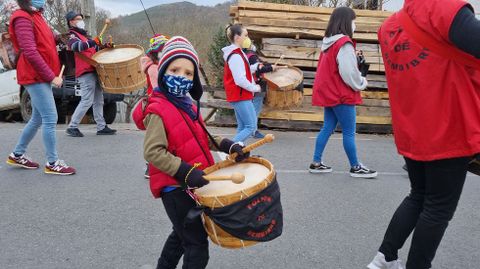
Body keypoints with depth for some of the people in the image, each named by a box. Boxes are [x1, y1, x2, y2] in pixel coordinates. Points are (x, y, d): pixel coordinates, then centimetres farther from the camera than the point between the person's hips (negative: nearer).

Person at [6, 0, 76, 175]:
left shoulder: (36, 16, 17)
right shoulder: (23, 18, -12)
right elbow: (30, 52, -20)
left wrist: (54, 74, 6)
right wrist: (52, 76, -18)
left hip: (41, 76, 9)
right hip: (35, 77, -9)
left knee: (38, 119, 15)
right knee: (50, 119, -8)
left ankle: (17, 155, 27)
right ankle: (52, 163, 0)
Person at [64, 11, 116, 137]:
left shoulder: (84, 35, 25)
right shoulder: (73, 36, -3)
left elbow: (93, 49, 33)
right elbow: (75, 46, -25)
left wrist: (105, 47, 13)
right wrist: (93, 42, -38)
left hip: (94, 71, 9)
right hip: (86, 73, -9)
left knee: (98, 101, 8)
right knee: (87, 101, -13)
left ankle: (101, 127, 11)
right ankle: (72, 127, -5)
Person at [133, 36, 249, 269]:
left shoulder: (187, 105, 8)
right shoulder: (158, 110, -20)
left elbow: (201, 137, 15)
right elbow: (152, 152, -25)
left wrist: (227, 145, 0)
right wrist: (186, 172, -30)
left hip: (186, 185, 10)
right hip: (175, 187, -9)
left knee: (182, 235, 27)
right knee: (197, 245, -1)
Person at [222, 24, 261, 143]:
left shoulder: (236, 53, 13)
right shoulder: (235, 56, -19)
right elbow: (240, 80, -24)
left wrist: (256, 66, 9)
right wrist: (255, 88, -11)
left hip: (239, 96, 10)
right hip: (241, 96, -10)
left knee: (242, 127, 12)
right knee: (251, 127, -7)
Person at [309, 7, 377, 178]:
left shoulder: (329, 42, 11)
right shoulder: (344, 44, -17)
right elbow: (348, 73, -20)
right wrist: (361, 84, -2)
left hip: (329, 93, 9)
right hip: (341, 95, -9)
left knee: (328, 127, 12)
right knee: (349, 132, 0)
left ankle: (316, 163, 14)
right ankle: (355, 168, 10)